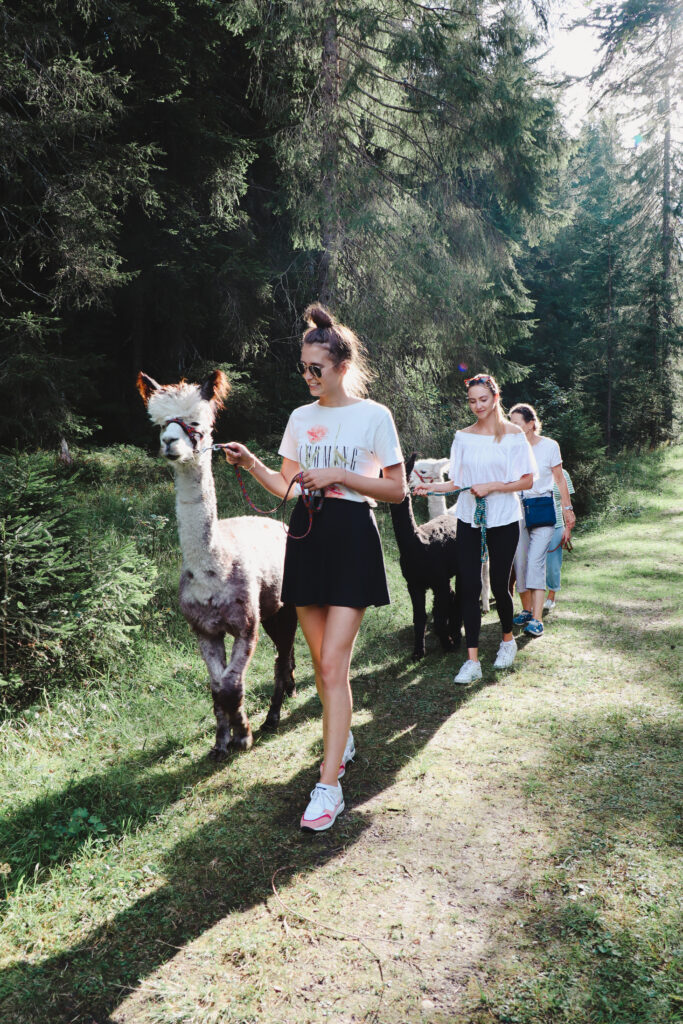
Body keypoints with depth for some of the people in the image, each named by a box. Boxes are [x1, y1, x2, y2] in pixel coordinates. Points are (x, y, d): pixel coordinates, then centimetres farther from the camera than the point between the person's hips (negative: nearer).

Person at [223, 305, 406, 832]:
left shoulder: (373, 415, -3)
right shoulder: (301, 417, 11)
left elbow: (398, 489, -4)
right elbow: (286, 488, 13)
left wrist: (339, 476, -14)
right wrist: (251, 463, -4)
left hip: (352, 537, -5)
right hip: (307, 537, 5)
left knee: (334, 664, -10)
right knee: (322, 660, 12)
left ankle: (329, 787, -5)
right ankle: (342, 739, 36)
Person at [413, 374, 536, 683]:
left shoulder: (513, 434, -1)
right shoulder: (462, 437, 8)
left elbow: (527, 480, -3)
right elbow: (458, 482, 10)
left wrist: (492, 487, -15)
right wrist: (432, 487, -7)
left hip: (503, 520, -2)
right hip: (469, 519, 3)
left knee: (499, 585, 4)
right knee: (468, 586, -5)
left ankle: (508, 640, 33)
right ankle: (472, 661, -1)